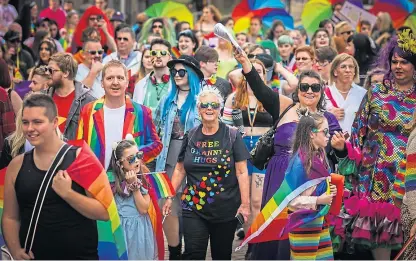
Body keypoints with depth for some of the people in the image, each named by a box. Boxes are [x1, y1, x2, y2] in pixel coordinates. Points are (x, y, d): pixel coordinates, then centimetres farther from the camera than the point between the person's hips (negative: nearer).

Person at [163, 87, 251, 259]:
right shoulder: (190, 136, 5)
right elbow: (180, 170, 13)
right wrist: (169, 196, 8)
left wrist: (245, 203, -9)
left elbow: (241, 172, -4)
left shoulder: (232, 136, -3)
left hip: (226, 209, -1)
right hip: (194, 208, 1)